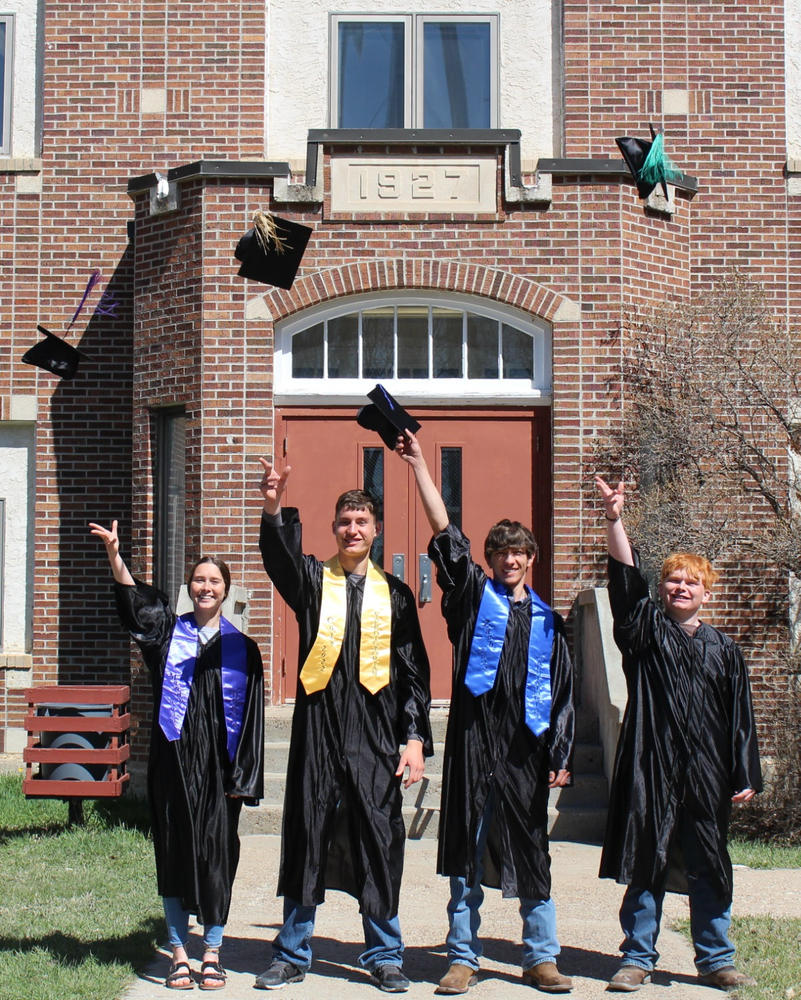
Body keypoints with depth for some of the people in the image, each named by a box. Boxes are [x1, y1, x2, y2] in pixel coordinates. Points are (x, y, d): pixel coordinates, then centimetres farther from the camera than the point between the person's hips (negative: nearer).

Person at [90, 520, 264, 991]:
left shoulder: (242, 648, 6)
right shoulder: (169, 633, 7)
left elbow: (251, 719, 4)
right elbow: (135, 603, -11)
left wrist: (242, 776, -2)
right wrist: (115, 554, -27)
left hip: (219, 763, 0)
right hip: (174, 758, 1)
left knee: (217, 854, 1)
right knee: (175, 850, 4)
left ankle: (213, 951, 13)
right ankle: (179, 951, 13)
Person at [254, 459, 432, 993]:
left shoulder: (394, 593, 10)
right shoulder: (312, 580, 7)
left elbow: (414, 670, 8)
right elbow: (279, 555, -15)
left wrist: (415, 738, -1)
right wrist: (274, 509, -35)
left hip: (375, 734, 0)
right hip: (319, 729, 0)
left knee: (378, 845, 3)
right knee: (306, 841, 4)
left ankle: (385, 956, 17)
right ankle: (292, 955, 17)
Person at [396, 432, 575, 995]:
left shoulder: (547, 621, 14)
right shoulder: (474, 596, 8)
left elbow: (563, 694, 13)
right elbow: (446, 536, 1)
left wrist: (561, 755, 4)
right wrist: (419, 465, -3)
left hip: (526, 744, 2)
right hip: (475, 737, -2)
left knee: (531, 852, 6)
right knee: (467, 848, 2)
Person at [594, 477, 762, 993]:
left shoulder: (723, 650, 9)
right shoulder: (648, 631, 4)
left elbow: (740, 718, 10)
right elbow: (627, 579, -10)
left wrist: (745, 775, 5)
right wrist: (615, 520, -22)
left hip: (705, 774, 2)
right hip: (651, 767, -2)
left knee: (707, 869, 8)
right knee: (647, 864, 2)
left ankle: (716, 960, 19)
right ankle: (638, 958, 13)